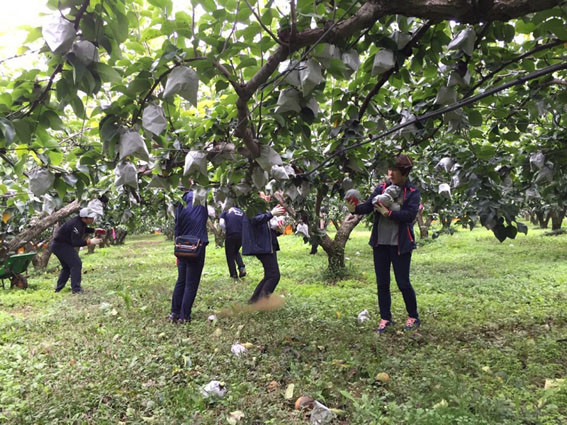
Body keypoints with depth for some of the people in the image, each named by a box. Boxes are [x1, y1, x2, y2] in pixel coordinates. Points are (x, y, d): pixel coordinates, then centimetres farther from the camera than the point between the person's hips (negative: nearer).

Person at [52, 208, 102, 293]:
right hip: (61, 245, -11)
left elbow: (85, 229, 27)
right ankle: (76, 289, -15)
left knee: (67, 266, 20)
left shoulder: (81, 222, 4)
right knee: (76, 264, -13)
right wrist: (89, 242, -29)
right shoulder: (76, 225, -26)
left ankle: (58, 289, 26)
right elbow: (76, 242, -31)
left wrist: (94, 230, 12)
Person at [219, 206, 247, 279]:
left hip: (230, 235, -3)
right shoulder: (242, 212, 20)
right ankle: (242, 267, 6)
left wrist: (226, 231, 11)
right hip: (241, 235, 3)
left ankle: (233, 274, 13)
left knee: (230, 255, 13)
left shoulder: (225, 212, 14)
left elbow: (221, 224, -3)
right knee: (236, 252, 26)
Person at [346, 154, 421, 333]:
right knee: (382, 283, 10)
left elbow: (410, 215, -16)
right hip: (380, 242, 4)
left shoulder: (412, 192, -4)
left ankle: (413, 317, 26)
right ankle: (385, 318, 24)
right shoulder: (381, 187, 5)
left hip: (400, 244, -3)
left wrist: (389, 213, -24)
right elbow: (369, 205, -4)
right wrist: (355, 209, -23)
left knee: (403, 282, 4)